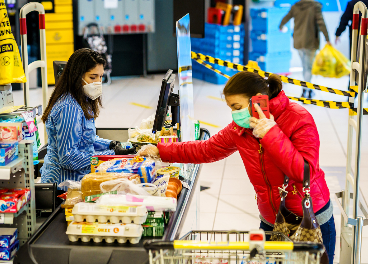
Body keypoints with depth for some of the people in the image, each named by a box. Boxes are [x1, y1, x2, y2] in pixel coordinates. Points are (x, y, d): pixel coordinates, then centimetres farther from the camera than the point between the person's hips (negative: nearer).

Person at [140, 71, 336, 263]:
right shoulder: (240, 127, -1)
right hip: (271, 222, 5)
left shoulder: (299, 119, -18)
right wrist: (160, 151, 7)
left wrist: (271, 134, -29)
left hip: (312, 220, -4)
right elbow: (206, 150, 9)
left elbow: (306, 172, -27)